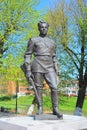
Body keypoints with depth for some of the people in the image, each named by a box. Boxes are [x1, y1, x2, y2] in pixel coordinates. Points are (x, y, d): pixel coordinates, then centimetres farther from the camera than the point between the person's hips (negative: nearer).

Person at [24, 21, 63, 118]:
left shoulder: (52, 42, 18)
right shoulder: (33, 40, 6)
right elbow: (27, 55, 3)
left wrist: (56, 69, 10)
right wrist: (28, 70, -6)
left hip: (49, 67, 3)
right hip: (37, 66, -3)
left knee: (54, 87, -9)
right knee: (39, 88, 1)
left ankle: (55, 109, -2)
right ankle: (40, 108, 12)